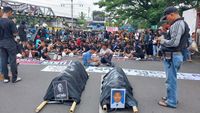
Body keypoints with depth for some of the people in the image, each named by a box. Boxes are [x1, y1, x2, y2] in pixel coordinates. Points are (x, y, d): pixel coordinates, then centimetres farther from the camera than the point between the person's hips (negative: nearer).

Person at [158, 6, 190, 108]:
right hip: (174, 55, 10)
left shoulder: (177, 24, -17)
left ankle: (171, 102, 12)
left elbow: (174, 43, -24)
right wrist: (165, 39, 6)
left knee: (171, 80, 0)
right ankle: (171, 97, 34)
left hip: (172, 56, -10)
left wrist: (162, 40, -9)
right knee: (172, 79, 20)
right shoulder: (181, 24, 14)